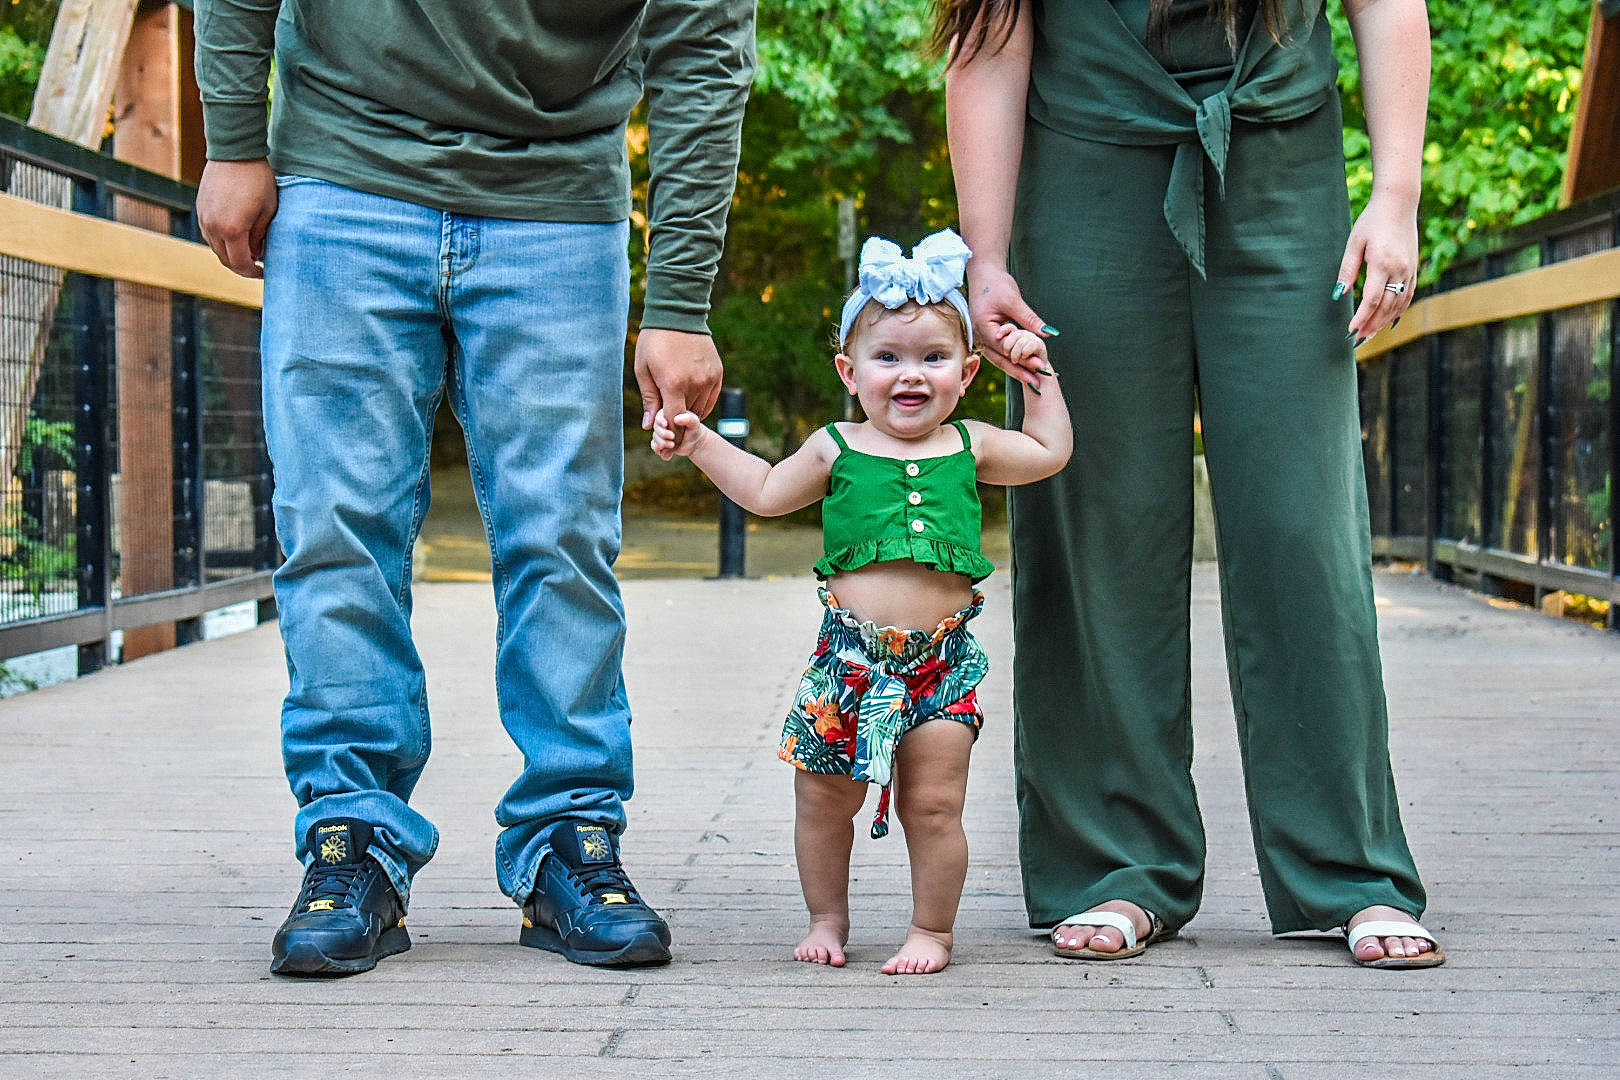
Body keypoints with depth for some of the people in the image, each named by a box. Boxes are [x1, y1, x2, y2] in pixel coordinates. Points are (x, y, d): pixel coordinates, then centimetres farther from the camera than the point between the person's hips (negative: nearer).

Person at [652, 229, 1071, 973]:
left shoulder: (970, 446, 8)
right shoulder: (837, 449, 5)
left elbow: (1049, 452, 20)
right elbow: (765, 491, 17)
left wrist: (1039, 374, 17)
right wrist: (699, 443, 10)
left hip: (941, 661, 0)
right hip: (850, 656, 0)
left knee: (933, 805, 1)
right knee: (823, 799, 9)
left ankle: (932, 930, 17)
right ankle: (827, 919, 28)